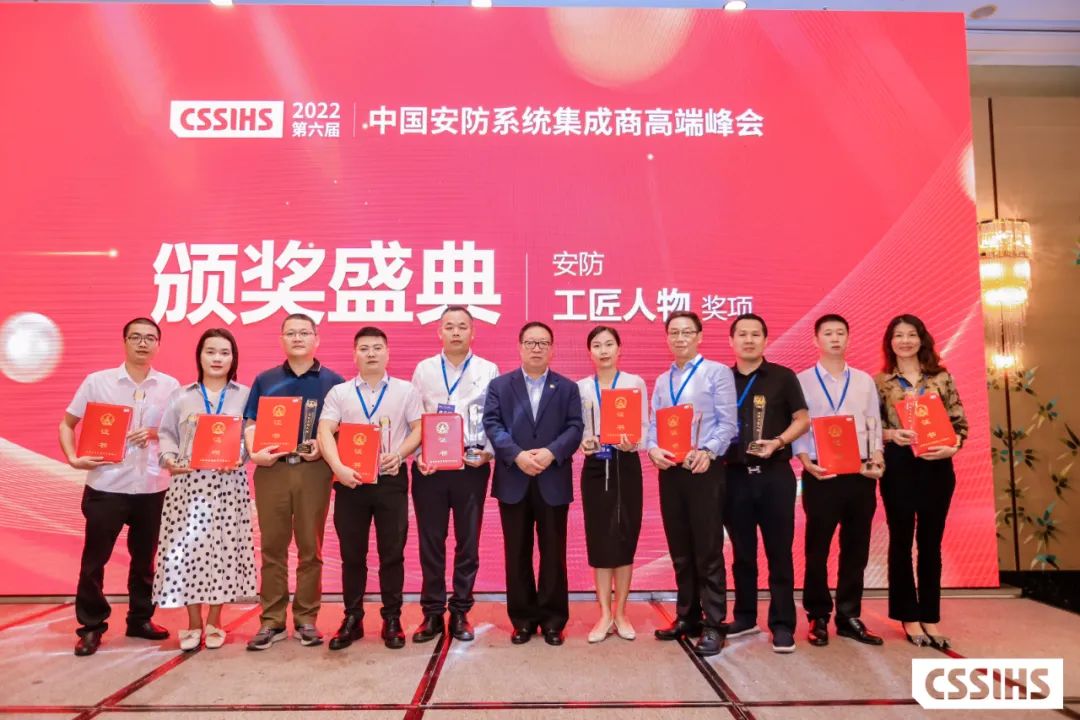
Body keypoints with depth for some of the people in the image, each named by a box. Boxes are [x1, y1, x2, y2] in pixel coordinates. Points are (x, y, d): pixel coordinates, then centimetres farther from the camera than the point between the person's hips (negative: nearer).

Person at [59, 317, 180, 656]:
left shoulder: (170, 386, 3)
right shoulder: (97, 381, 0)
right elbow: (67, 424, 6)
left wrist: (156, 433, -10)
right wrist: (73, 458, -9)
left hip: (152, 487, 2)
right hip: (106, 486, -1)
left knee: (144, 558, 13)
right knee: (94, 559, 6)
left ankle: (140, 619, 27)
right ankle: (91, 627, 21)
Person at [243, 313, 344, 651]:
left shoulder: (333, 382, 7)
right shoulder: (265, 380, 13)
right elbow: (251, 422, 8)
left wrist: (324, 446, -13)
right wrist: (254, 452, -10)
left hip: (314, 470, -1)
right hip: (271, 469, 2)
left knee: (310, 547, 4)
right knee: (272, 547, 5)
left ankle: (306, 619, 14)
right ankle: (271, 621, 14)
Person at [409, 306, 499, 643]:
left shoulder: (488, 371, 4)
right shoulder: (424, 369, 7)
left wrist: (488, 453, -10)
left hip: (471, 467, -1)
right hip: (429, 467, 1)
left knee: (468, 542, 6)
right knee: (430, 541, 6)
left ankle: (460, 613, 19)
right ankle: (432, 613, 18)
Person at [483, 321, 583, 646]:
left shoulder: (568, 387, 9)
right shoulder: (499, 385, 8)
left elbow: (575, 428, -2)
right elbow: (492, 425, -3)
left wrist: (551, 453, -18)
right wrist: (517, 455, -17)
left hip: (553, 481, 0)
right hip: (513, 481, 0)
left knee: (553, 553, 5)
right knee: (517, 554, 7)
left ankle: (553, 619, 17)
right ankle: (523, 618, 18)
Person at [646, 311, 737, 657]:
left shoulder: (717, 372, 0)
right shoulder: (661, 381, 17)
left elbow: (727, 422, -7)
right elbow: (654, 424, 12)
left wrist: (707, 451, -23)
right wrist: (653, 449, -9)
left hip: (704, 469, -5)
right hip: (669, 471, 5)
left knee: (708, 551, -2)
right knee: (680, 552, 12)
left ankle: (713, 625, 7)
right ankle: (687, 617, 23)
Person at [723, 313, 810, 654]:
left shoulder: (783, 377, 2)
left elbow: (802, 419, 2)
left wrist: (779, 442, -14)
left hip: (774, 473, -2)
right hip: (735, 475, 3)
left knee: (779, 551, 2)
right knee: (742, 552, 11)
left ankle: (782, 625, 10)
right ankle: (745, 616, 24)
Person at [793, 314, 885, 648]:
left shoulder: (864, 381, 12)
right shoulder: (802, 381, 2)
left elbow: (874, 424, 10)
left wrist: (877, 456, -6)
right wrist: (806, 460, -15)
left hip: (860, 474, 3)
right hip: (820, 474, -3)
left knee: (856, 548, 9)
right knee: (817, 549, 2)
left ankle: (849, 616, 21)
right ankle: (818, 618, 14)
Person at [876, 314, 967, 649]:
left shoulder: (942, 377, 6)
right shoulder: (879, 382, 2)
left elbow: (959, 421, 5)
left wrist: (953, 446, -13)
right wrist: (891, 434, -18)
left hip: (937, 466, 2)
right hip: (898, 466, -1)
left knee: (931, 542, 8)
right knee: (901, 540, 6)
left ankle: (931, 618, 19)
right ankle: (909, 617, 17)